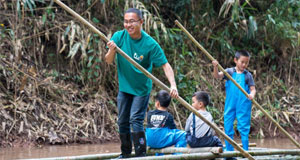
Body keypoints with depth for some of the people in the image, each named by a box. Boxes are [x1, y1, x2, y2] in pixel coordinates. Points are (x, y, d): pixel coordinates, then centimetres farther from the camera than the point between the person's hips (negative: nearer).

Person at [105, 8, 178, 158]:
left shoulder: (150, 44, -19)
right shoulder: (119, 37, -11)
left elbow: (165, 64, -18)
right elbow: (108, 61, -10)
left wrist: (173, 85, -32)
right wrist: (112, 50, -33)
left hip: (141, 89, -4)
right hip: (124, 87, 4)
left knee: (135, 119, -16)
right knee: (122, 122, 11)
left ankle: (141, 154, -11)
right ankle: (125, 154, 26)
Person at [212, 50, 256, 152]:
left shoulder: (248, 75, 3)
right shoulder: (229, 72, 4)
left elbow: (252, 89, 1)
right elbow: (217, 76, -8)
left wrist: (252, 95, -22)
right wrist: (215, 67, -27)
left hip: (243, 105, -1)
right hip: (230, 104, 1)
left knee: (243, 128, 0)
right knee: (228, 128, 4)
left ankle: (245, 151, 6)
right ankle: (229, 151, 13)